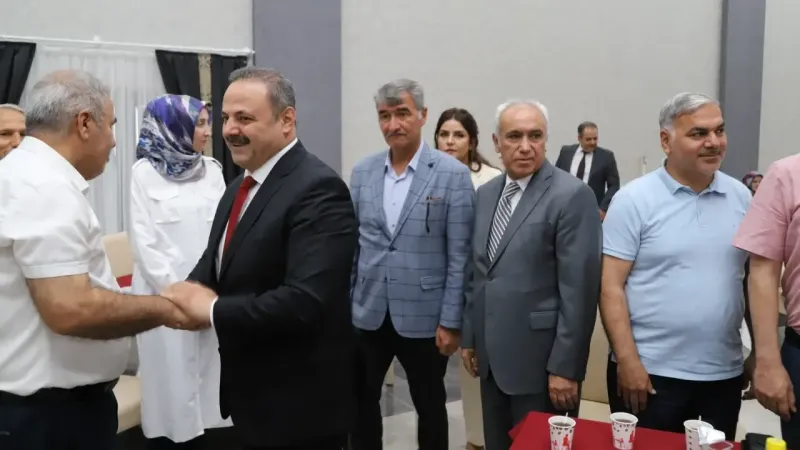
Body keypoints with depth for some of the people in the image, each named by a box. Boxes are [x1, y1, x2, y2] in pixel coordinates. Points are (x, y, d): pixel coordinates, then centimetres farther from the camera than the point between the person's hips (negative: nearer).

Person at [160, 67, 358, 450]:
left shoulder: (318, 190, -22)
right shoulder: (240, 185, 9)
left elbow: (304, 301, -31)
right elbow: (216, 263, 14)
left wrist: (212, 309, -22)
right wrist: (190, 292, -8)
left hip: (298, 403, -8)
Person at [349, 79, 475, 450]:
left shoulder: (453, 174, -9)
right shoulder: (363, 171, 4)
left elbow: (459, 255, -9)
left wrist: (451, 321, -11)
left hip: (423, 317, -3)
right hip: (367, 314, 4)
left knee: (429, 405, 14)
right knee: (361, 402, 15)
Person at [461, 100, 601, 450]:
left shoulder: (572, 195, -14)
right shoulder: (486, 194, 9)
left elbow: (579, 290, -17)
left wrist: (565, 366, -18)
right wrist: (470, 337, 13)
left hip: (541, 362, -6)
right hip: (492, 358, 7)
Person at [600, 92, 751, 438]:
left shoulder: (741, 197, 5)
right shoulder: (634, 199, -8)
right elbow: (611, 287, -10)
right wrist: (627, 361, -15)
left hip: (724, 373, 5)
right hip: (651, 371, -4)